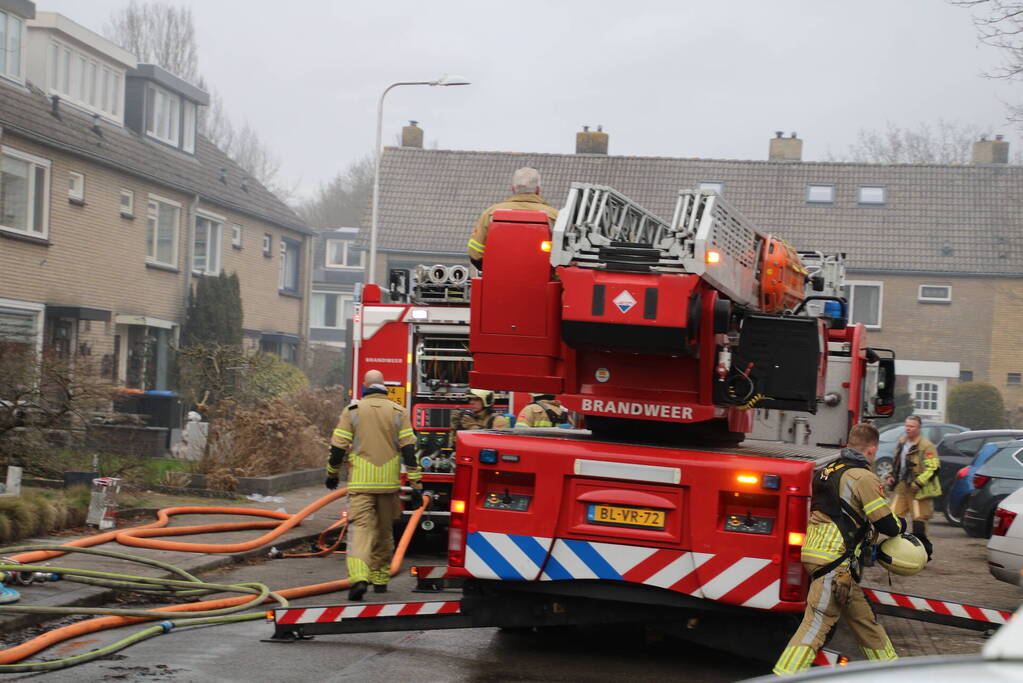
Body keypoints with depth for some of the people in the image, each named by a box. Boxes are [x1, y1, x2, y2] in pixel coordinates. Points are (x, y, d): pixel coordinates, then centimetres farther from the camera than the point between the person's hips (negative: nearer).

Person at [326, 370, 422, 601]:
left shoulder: (352, 411, 0)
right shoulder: (398, 412, 4)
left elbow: (338, 447, -1)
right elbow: (409, 450, -2)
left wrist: (332, 475, 16)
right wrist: (416, 486, -2)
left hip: (360, 483, -2)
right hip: (389, 483, 2)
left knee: (361, 528, -8)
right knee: (384, 530, 17)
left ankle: (358, 577, -28)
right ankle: (380, 579, 26)